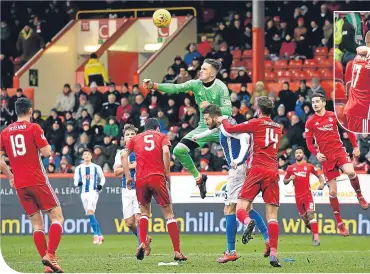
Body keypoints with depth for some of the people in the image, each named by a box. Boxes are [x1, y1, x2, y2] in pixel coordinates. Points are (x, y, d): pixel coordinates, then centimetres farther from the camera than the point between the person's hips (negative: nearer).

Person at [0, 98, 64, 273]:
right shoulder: (34, 128, -5)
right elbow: (46, 152, -11)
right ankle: (50, 254, -18)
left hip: (19, 185, 5)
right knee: (57, 217, 1)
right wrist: (47, 147, 11)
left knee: (37, 224, 8)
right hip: (37, 181, -5)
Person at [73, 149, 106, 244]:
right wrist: (78, 183, -12)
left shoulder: (96, 167, 5)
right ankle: (100, 235, 18)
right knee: (90, 215, 6)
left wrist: (101, 185, -5)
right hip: (84, 193, 4)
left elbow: (102, 178, 15)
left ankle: (96, 235, -20)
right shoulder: (78, 168, 11)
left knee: (90, 212, -21)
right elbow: (75, 181, 11)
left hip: (93, 191, -4)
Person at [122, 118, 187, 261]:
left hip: (140, 179, 2)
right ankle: (177, 252, -3)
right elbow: (165, 151, -6)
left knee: (144, 211, 20)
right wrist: (167, 173, 0)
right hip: (157, 177, -2)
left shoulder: (135, 138, 19)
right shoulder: (162, 136, 13)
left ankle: (142, 243, -1)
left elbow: (124, 155, 6)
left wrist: (128, 176, 7)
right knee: (168, 213, 3)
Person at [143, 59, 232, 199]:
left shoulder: (221, 87, -16)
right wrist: (153, 85, -27)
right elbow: (175, 88, -15)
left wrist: (210, 106, -32)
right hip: (203, 127, 4)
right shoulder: (196, 84, -5)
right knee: (179, 150, -8)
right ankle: (198, 177, 11)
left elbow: (228, 111, -21)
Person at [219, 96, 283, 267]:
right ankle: (273, 254, -13)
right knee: (272, 216, -1)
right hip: (273, 172, 4)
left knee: (241, 209, -2)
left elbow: (230, 129, 6)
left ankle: (248, 222, -38)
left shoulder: (256, 123, 3)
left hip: (257, 170, -4)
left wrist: (223, 120, 26)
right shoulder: (278, 128, 18)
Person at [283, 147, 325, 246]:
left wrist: (322, 183, -6)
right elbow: (285, 181, 15)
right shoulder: (291, 168, 8)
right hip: (298, 196, 3)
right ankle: (314, 232, 30)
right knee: (304, 217, 7)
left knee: (310, 214, -17)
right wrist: (290, 179, -7)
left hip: (307, 194, -3)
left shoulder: (309, 166, 3)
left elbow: (318, 175, 13)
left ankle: (316, 238, -21)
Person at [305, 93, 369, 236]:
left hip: (339, 151, -1)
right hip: (326, 157, 1)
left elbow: (349, 130, 11)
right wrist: (317, 153, -14)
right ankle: (339, 223, 10)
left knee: (350, 172, -32)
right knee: (332, 190, -1)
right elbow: (309, 143, 3)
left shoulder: (334, 116, 2)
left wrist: (355, 146, 6)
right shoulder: (310, 122, 2)